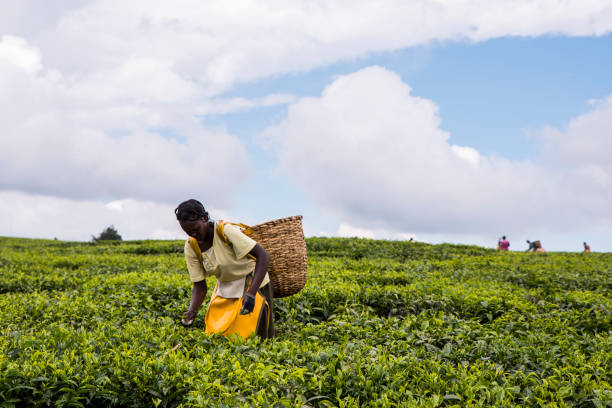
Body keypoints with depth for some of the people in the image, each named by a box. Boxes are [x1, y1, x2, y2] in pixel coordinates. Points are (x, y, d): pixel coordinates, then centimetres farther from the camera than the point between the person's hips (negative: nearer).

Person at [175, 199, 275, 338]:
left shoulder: (225, 231, -27)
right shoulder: (191, 248, -10)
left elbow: (263, 256, -30)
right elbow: (199, 286, -6)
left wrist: (251, 293, -38)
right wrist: (191, 312, -25)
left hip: (254, 283, -5)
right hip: (226, 289, 5)